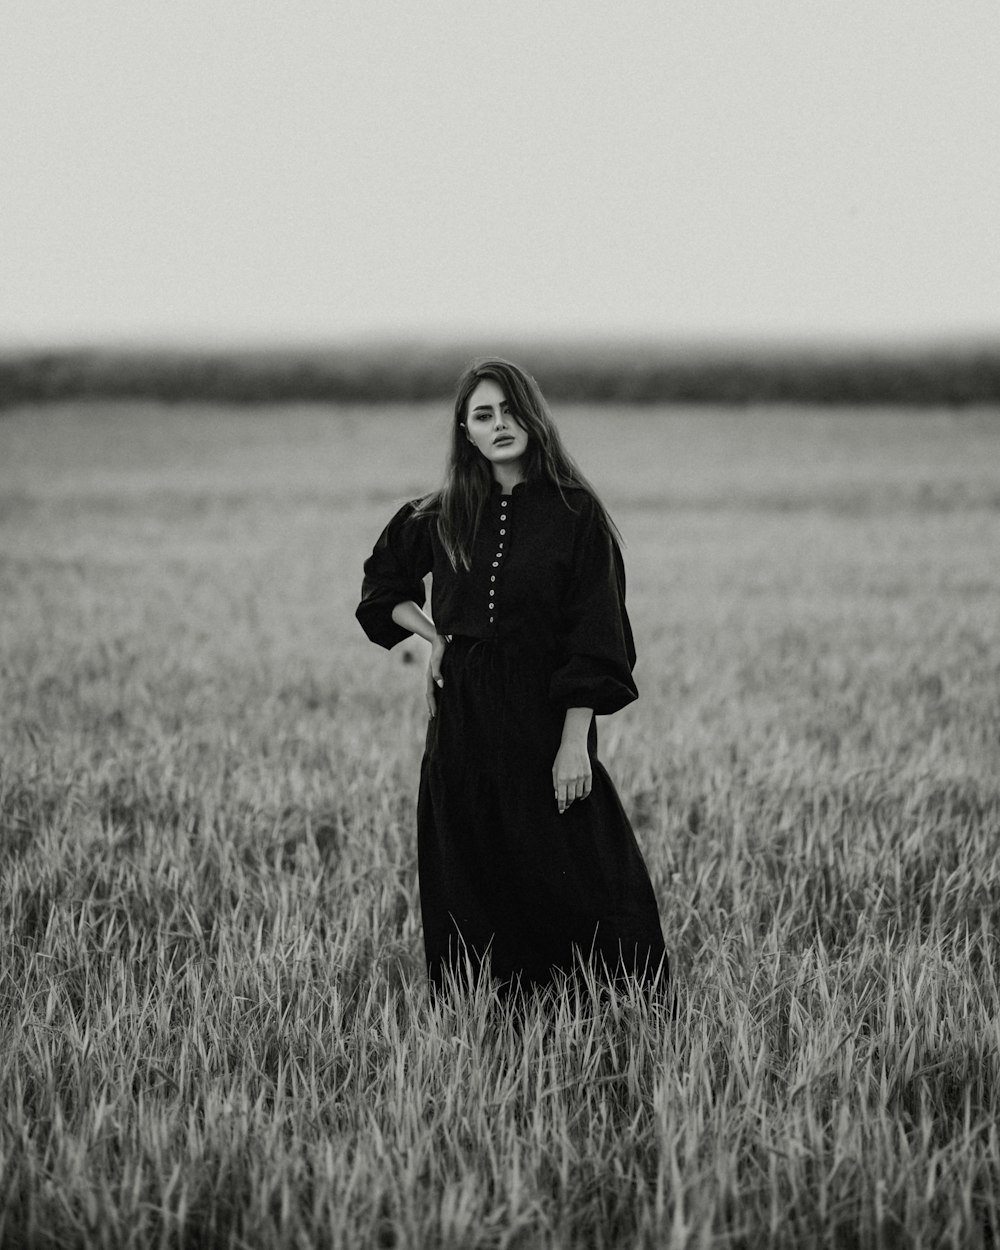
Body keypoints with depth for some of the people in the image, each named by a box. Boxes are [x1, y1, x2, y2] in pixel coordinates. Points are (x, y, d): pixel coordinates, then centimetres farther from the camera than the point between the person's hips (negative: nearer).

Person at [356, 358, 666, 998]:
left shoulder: (575, 513, -5)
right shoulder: (441, 518, 7)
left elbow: (593, 635, -9)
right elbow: (383, 583, 26)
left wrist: (575, 743, -15)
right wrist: (434, 635, 8)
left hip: (544, 719, -4)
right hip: (463, 724, 4)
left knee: (568, 884, -5)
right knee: (471, 894, 6)